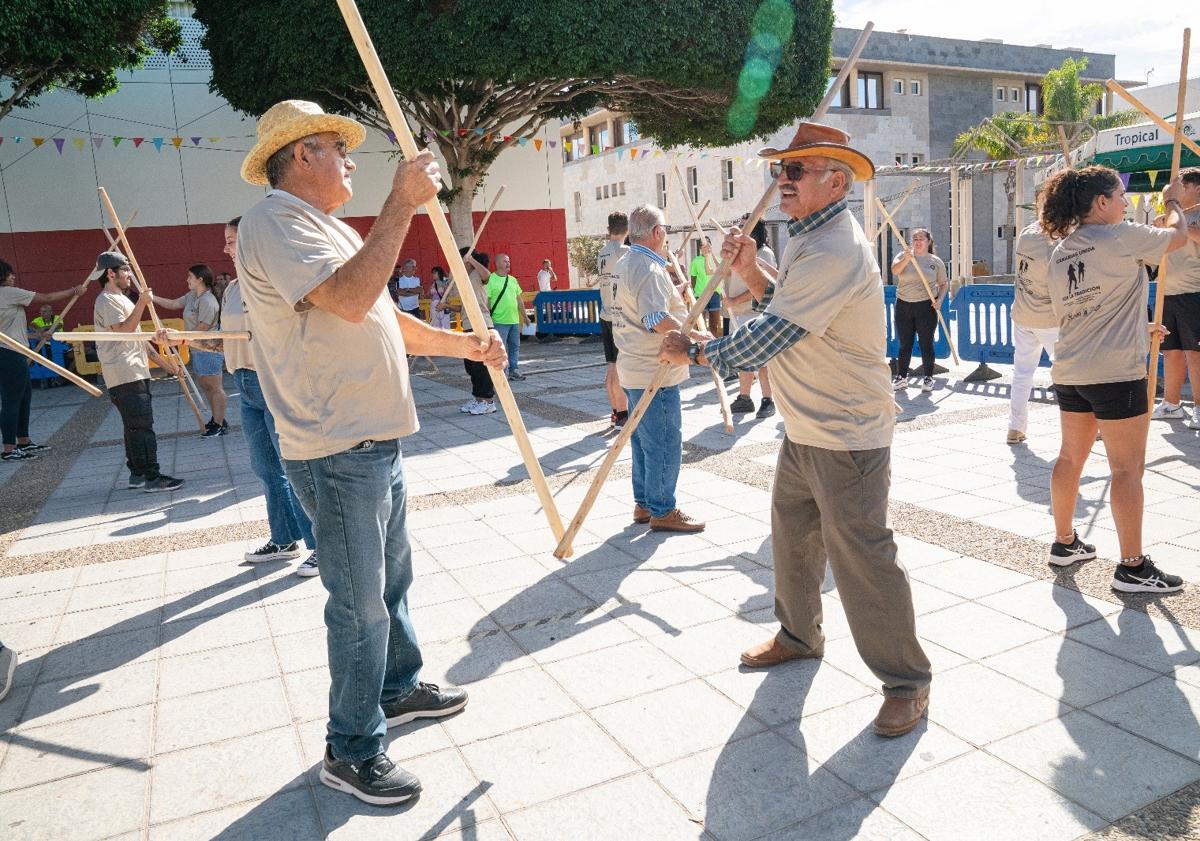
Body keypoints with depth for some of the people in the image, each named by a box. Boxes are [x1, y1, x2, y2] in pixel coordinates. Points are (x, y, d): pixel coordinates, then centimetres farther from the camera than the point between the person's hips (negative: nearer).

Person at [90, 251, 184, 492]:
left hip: (137, 373, 11)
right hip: (124, 375, -11)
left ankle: (137, 473, 18)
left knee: (135, 426, 12)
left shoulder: (122, 299, 24)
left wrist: (162, 361, 23)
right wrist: (141, 304, -20)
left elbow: (137, 337, 26)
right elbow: (123, 330, -21)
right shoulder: (107, 300, -8)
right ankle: (152, 478, -13)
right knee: (142, 425, -13)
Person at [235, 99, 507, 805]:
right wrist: (402, 202, -25)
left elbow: (389, 321, 23)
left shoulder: (332, 229, 19)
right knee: (360, 604, -1)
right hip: (338, 454, -10)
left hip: (379, 442, 10)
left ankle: (400, 688, 40)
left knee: (393, 579, 21)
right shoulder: (275, 222, -14)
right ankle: (352, 751, 16)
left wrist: (465, 344, 15)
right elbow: (349, 298, -31)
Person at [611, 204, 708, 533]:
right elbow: (658, 320, -28)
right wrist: (696, 335, -17)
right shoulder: (649, 268, -18)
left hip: (635, 369, 10)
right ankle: (662, 511, 7)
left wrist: (675, 295, 22)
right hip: (655, 373, -10)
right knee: (666, 444, -1)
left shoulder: (625, 263, 14)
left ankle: (643, 504, 26)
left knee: (645, 441, 17)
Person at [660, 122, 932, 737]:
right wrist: (751, 272, 1)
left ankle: (906, 681, 12)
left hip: (847, 436, -10)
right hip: (804, 430, 11)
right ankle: (799, 635, 41)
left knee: (860, 555, -5)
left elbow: (765, 339, -26)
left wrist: (695, 351, -12)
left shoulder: (834, 252, -24)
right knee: (792, 536, 21)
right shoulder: (808, 237, 12)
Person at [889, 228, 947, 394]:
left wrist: (939, 299, -5)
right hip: (903, 305, 1)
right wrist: (906, 259, -33)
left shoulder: (936, 261, 5)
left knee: (926, 344, 2)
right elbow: (894, 270, -16)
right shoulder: (903, 256, 4)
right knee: (905, 344, 6)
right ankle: (901, 377, 14)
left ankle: (928, 378, 10)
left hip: (926, 306, -1)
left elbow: (944, 283, 12)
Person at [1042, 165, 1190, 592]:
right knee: (1127, 469, -1)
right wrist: (1173, 201, 24)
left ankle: (1064, 543, 27)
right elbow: (1179, 235, 5)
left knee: (1070, 458, 16)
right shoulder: (1120, 237, -11)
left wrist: (1137, 328, 27)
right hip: (1116, 373, -8)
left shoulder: (1061, 251, 11)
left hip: (1069, 372, 8)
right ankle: (1133, 568, 4)